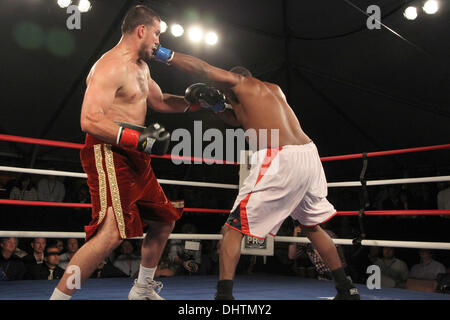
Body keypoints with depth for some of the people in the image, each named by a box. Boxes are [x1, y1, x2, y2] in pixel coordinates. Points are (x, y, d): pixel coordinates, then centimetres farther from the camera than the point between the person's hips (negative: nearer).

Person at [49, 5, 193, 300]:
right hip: (109, 155, -10)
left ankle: (142, 289, 34)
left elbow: (160, 102, 31)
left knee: (165, 221, 18)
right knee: (112, 233, -23)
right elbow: (89, 121, -24)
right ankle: (58, 297, -10)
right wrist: (139, 139, -29)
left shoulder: (140, 67, 18)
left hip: (134, 159, 11)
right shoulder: (111, 66, -15)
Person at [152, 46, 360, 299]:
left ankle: (224, 293, -4)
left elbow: (201, 68, 5)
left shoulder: (240, 82, 7)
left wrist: (162, 53, 12)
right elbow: (243, 120, 30)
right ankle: (347, 289, 31)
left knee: (236, 226, 1)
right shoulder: (273, 89, 27)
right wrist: (218, 106, 18)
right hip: (309, 155, 8)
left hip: (279, 159, -8)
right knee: (313, 225, 24)